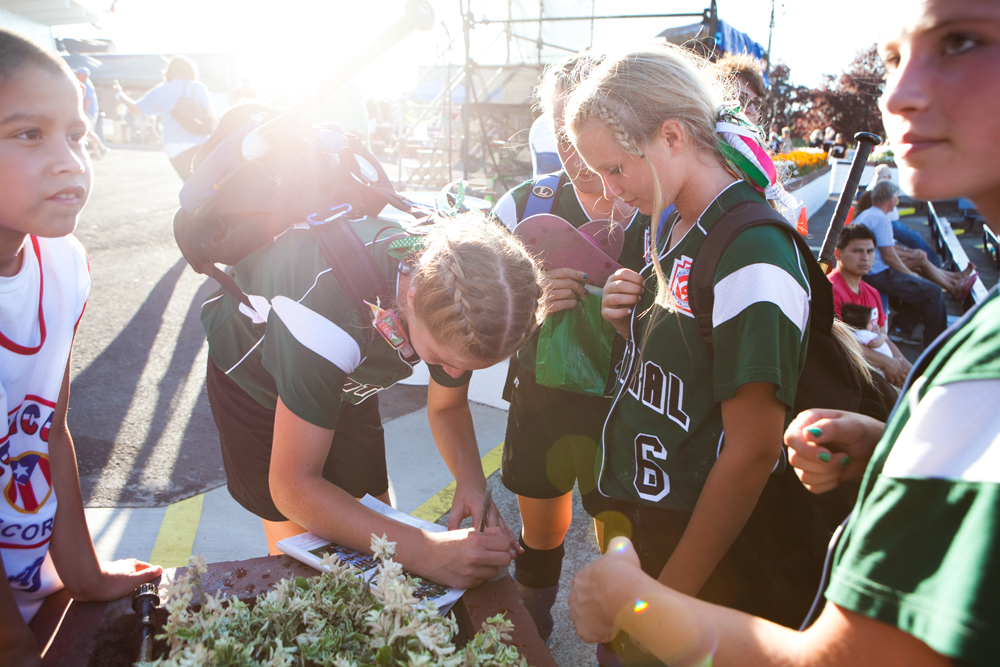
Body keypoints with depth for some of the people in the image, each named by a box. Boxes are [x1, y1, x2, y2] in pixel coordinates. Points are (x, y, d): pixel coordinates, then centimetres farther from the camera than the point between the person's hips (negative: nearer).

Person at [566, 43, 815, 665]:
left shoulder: (753, 257, -24)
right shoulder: (673, 229, 3)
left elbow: (752, 453, -24)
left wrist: (667, 596, -19)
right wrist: (630, 321, -7)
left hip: (708, 562, -8)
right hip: (634, 522, 8)